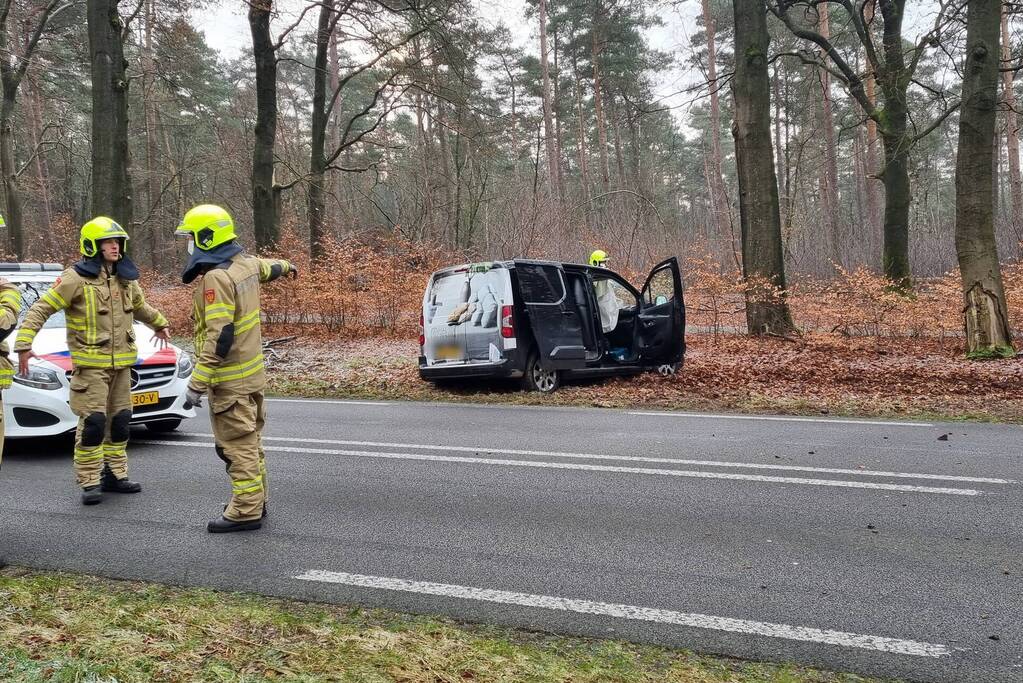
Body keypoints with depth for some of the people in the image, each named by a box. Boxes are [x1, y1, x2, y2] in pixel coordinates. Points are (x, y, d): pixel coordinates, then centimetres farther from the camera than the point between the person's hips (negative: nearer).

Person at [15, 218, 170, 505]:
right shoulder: (76, 278, -10)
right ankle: (90, 482, 0)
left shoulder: (125, 279, 10)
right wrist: (23, 344, -18)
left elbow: (140, 306, 31)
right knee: (93, 423, -9)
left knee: (120, 421, 11)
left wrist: (159, 323, 44)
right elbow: (40, 310, -10)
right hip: (90, 364, -6)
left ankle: (114, 475, 22)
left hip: (121, 363, 7)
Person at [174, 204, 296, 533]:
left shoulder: (216, 277, -21)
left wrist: (197, 385, -25)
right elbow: (267, 267, 31)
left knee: (238, 445, -3)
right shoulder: (245, 262, 6)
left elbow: (219, 337, -26)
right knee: (250, 440, 18)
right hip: (251, 372, 10)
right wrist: (286, 266, 55)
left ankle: (246, 510, 2)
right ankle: (255, 501, 29)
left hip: (230, 380, -10)